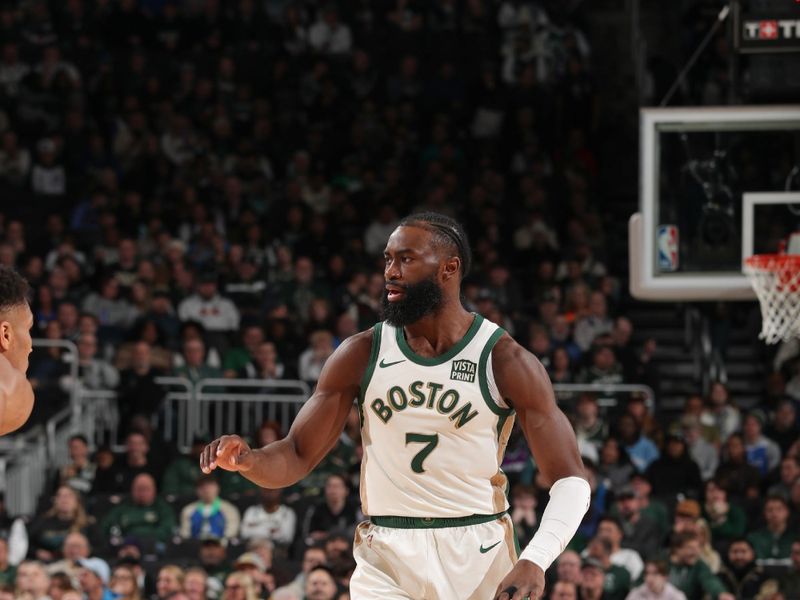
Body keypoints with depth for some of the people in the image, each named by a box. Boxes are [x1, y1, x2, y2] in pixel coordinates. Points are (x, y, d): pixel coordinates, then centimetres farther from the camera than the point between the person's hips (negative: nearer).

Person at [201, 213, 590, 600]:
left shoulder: (506, 361, -6)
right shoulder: (362, 354, 1)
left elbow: (570, 480, -8)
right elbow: (296, 457, 5)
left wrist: (535, 561, -24)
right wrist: (246, 460, -19)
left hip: (480, 555, -1)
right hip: (388, 559, 1)